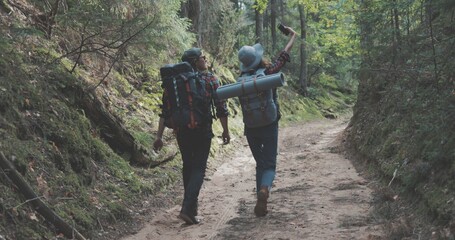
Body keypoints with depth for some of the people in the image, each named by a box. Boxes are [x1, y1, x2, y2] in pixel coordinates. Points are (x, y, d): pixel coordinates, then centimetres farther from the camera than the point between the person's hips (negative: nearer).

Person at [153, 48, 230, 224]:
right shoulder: (210, 79, -4)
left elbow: (165, 110, 2)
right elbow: (221, 106, -6)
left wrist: (159, 136, 4)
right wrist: (225, 130, 5)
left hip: (181, 131, 4)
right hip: (203, 131, -4)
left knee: (188, 167, 19)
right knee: (198, 169, 0)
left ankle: (191, 206, 25)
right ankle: (187, 209, -15)